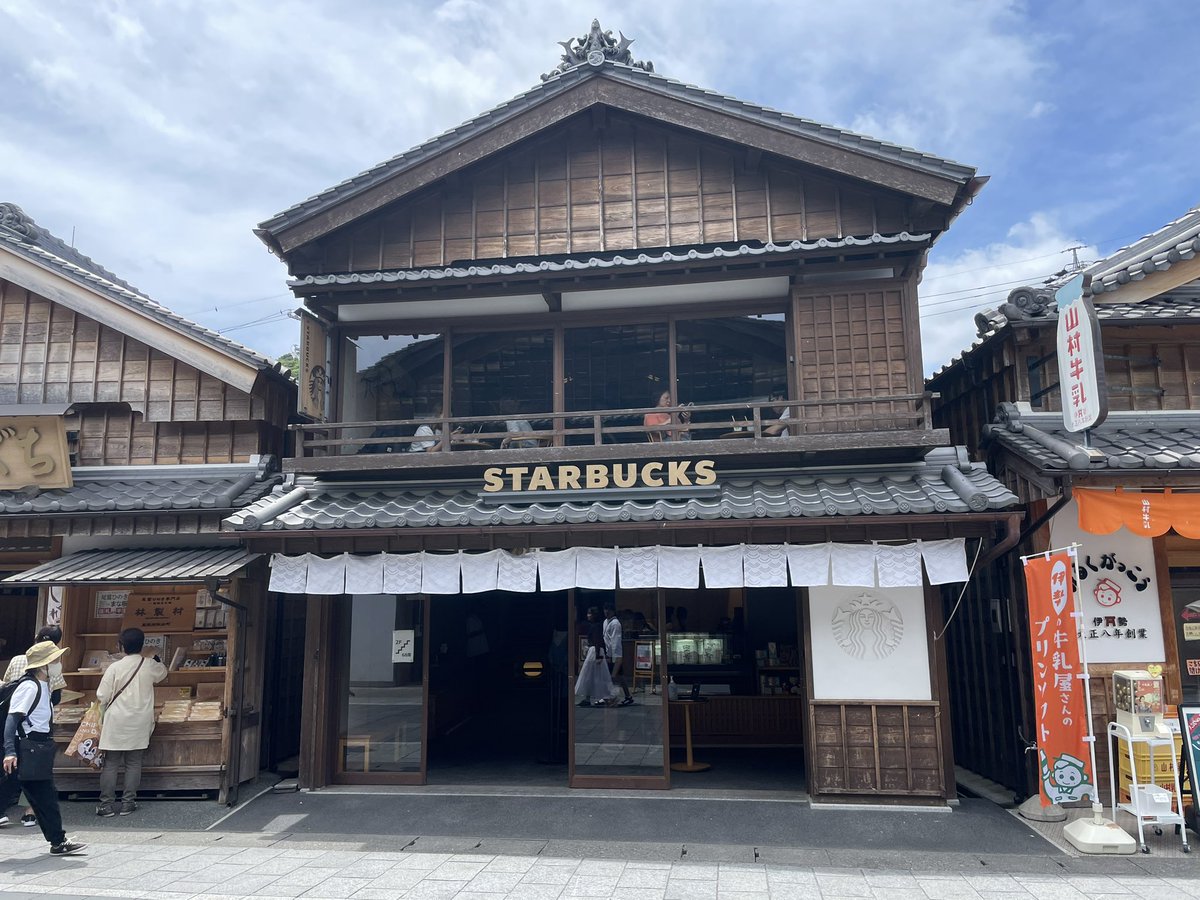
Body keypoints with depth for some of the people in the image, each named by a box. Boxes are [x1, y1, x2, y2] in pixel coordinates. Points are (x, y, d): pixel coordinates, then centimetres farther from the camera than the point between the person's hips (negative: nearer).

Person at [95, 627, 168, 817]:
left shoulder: (114, 668, -10)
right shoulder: (150, 666, -3)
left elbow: (102, 696, -7)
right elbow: (162, 673, 21)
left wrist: (105, 709, 16)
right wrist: (157, 660, 42)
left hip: (116, 723, -2)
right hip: (139, 724, 2)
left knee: (110, 764, 7)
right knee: (134, 763, 10)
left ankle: (107, 805, 10)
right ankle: (128, 803, 13)